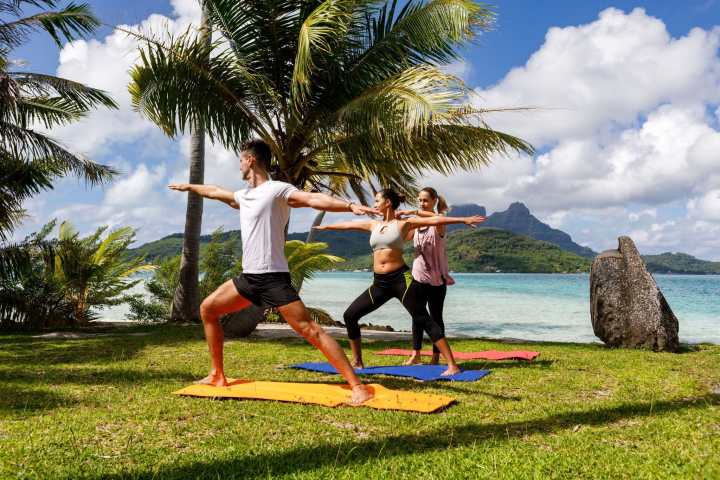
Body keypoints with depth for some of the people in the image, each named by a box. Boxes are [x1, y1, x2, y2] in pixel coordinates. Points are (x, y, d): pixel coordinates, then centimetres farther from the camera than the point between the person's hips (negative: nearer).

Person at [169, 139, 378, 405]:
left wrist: (349, 206, -40)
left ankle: (358, 386, -14)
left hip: (273, 277, -9)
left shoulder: (277, 189, -9)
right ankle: (217, 375, 26)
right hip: (249, 277, 9)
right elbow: (215, 192, 36)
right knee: (208, 309, 15)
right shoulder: (244, 195, 16)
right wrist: (189, 186, 51)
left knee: (310, 330, -16)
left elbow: (313, 198, -25)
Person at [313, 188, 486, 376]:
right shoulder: (373, 225, 14)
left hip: (401, 278, -6)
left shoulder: (403, 223, -1)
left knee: (424, 320, -10)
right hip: (379, 283, 6)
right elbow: (347, 225, 28)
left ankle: (452, 364, -8)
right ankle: (357, 361, 18)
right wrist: (325, 227, 40)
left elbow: (434, 220, -7)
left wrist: (463, 219, -12)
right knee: (350, 315, 3)